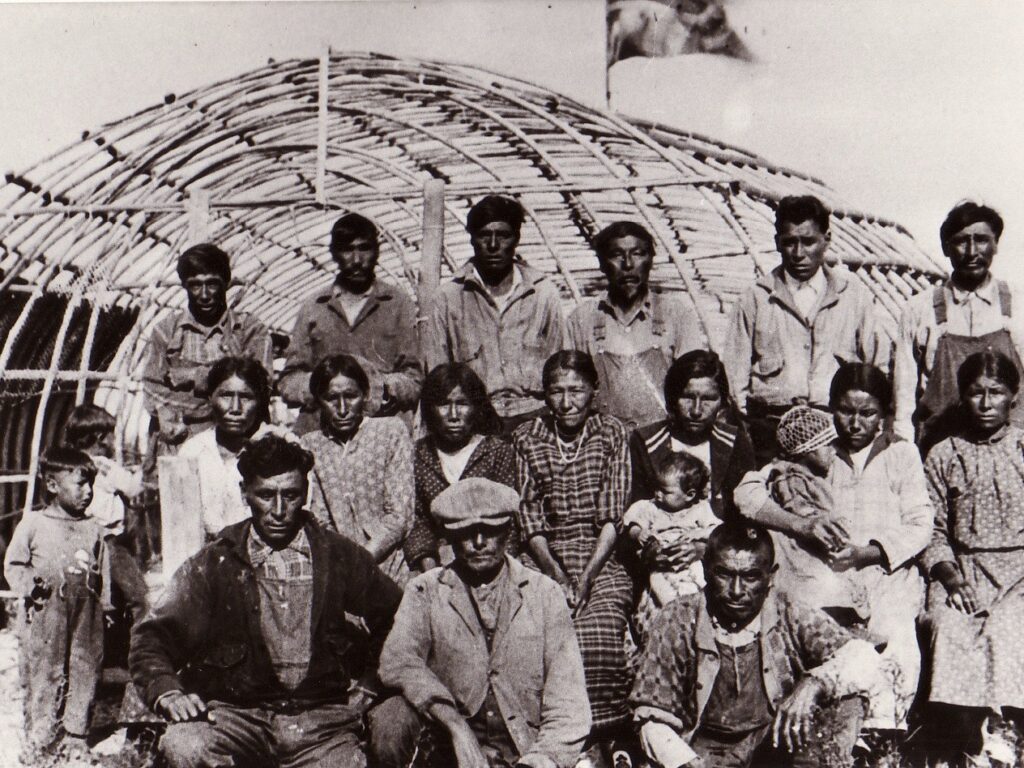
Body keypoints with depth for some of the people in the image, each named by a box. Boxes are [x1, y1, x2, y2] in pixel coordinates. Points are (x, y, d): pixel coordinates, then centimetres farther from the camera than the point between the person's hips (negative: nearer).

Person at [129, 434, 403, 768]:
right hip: (237, 713, 0)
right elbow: (152, 637, 4)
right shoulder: (214, 564, 6)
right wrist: (168, 691, -14)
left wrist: (368, 684, 8)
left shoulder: (342, 558, 7)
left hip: (322, 719, 0)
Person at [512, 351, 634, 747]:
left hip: (603, 559, -1)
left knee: (599, 628, -29)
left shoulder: (612, 433, 6)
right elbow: (529, 519, 4)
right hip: (547, 559, 1)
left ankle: (603, 738, -14)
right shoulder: (526, 438, 9)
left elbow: (614, 517, 0)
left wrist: (585, 578, -12)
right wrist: (557, 575, -10)